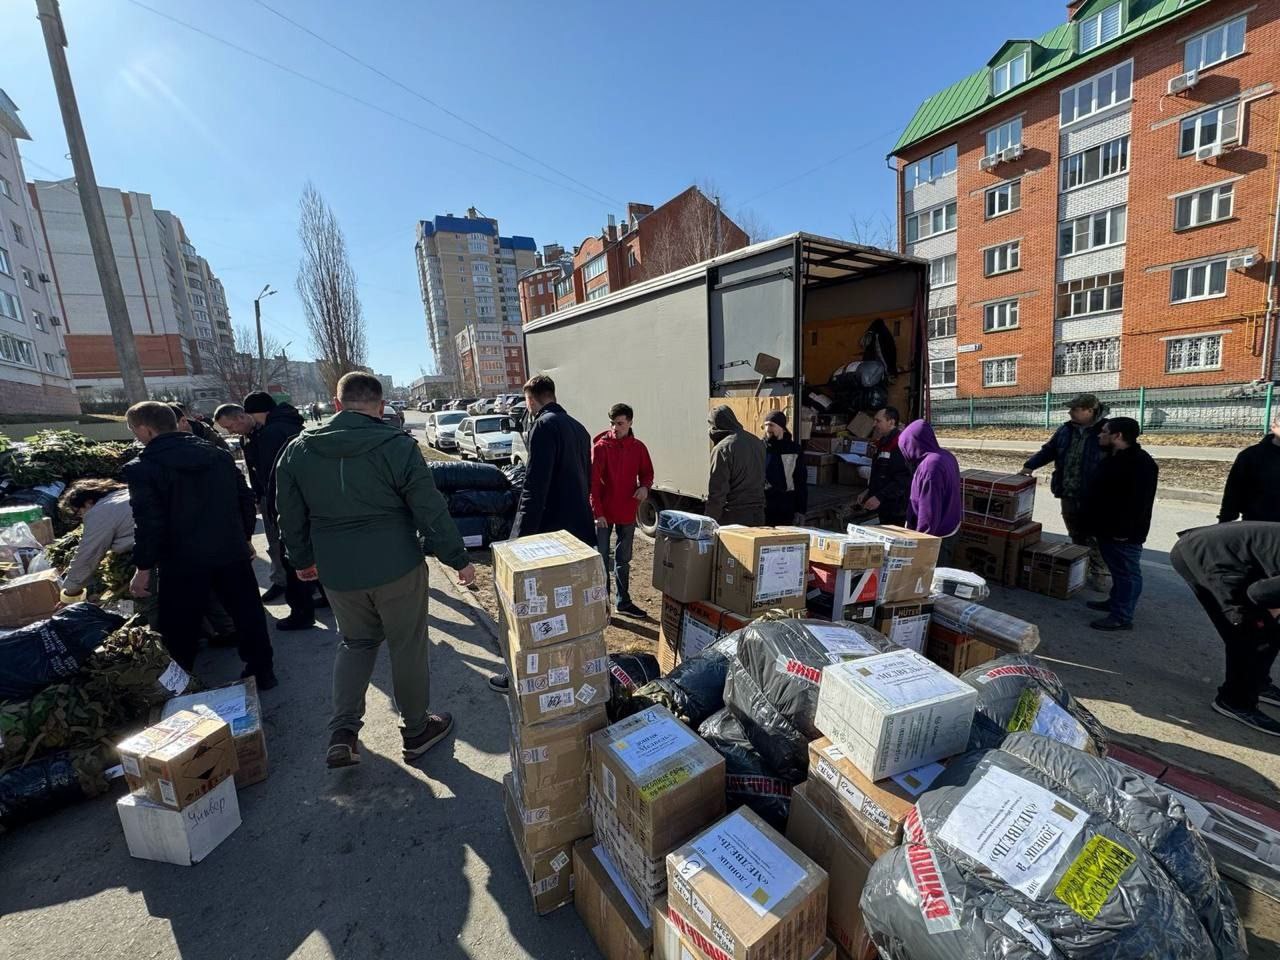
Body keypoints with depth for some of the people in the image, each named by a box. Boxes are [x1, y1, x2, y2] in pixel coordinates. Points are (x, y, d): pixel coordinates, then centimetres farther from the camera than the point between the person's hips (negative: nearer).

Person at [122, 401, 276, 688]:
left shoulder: (142, 468, -11)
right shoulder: (219, 454, 3)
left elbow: (148, 522, -14)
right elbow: (245, 499, 6)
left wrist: (144, 567, -4)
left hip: (184, 562, -4)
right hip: (232, 552, 4)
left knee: (179, 627, 14)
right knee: (247, 612, 13)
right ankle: (262, 671, 22)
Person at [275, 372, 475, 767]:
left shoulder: (298, 450, 1)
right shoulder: (397, 445, -14)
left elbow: (291, 517, 10)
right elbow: (432, 511, -14)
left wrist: (302, 559, 26)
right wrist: (458, 559, -5)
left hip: (337, 572, 4)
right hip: (396, 569, -4)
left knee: (356, 642, 25)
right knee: (408, 647, 12)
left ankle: (342, 733, 19)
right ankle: (416, 730, 28)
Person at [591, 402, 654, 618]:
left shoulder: (639, 448, 2)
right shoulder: (600, 447, -10)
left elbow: (647, 473, 13)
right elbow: (593, 482, -12)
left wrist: (644, 486, -9)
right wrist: (597, 511, -16)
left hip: (627, 513, 4)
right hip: (604, 513, -4)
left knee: (623, 559, 16)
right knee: (601, 559, 5)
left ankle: (623, 602, 29)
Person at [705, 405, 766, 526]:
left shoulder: (722, 449, -14)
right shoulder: (758, 443, 9)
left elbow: (717, 491, -16)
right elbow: (762, 481, 14)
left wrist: (710, 522, -9)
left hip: (733, 517, -7)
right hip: (758, 516, 7)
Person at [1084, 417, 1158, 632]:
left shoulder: (1140, 463, -19)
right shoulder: (1112, 458, 12)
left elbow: (1138, 502, -24)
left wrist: (1125, 531, -25)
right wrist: (1095, 526, 21)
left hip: (1123, 534, -10)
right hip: (1107, 529, 10)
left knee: (1127, 573, -1)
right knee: (1117, 570, 21)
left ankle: (1122, 617, 5)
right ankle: (1116, 601, 34)